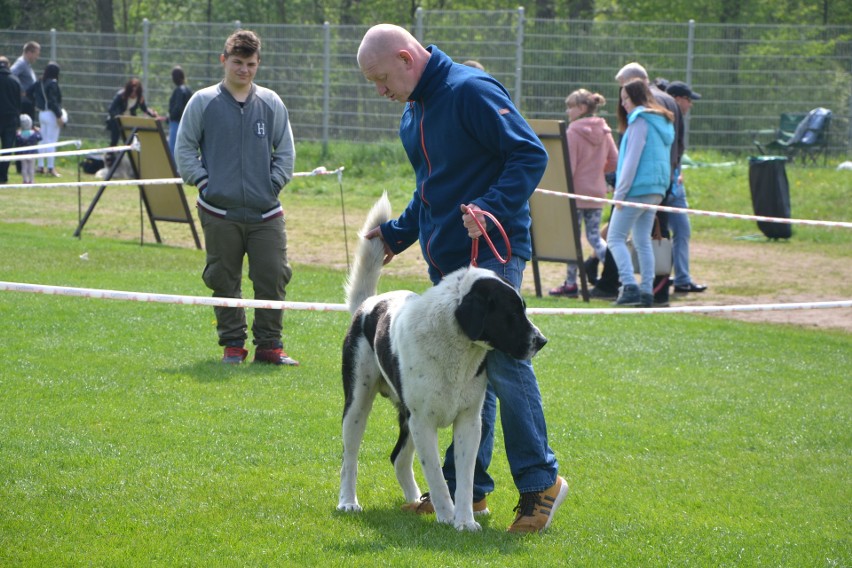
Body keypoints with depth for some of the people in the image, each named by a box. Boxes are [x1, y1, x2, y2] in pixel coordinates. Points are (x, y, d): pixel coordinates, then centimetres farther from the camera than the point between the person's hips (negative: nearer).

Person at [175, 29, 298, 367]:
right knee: (225, 282, 4)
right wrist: (204, 183, -4)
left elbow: (286, 152, 14)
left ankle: (270, 345, 7)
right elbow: (184, 150, 6)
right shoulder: (203, 103, 3)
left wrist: (274, 184, 1)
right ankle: (232, 345, 14)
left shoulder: (271, 104, 8)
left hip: (266, 213, 1)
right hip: (220, 213, -1)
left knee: (273, 279, -2)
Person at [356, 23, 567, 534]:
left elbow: (531, 154, -18)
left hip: (493, 249, -9)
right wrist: (395, 236, 20)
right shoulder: (413, 114, 16)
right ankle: (466, 486, 16)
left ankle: (540, 481, -9)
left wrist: (491, 209, -29)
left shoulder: (471, 91, -14)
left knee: (503, 360, -15)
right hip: (446, 258, 9)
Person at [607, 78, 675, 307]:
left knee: (615, 237, -4)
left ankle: (629, 286, -17)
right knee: (643, 240, 11)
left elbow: (632, 160, -14)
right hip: (656, 190, 9)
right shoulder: (663, 122, 17)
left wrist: (620, 192, -12)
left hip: (638, 187, -9)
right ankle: (647, 290, 6)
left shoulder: (640, 121, -10)